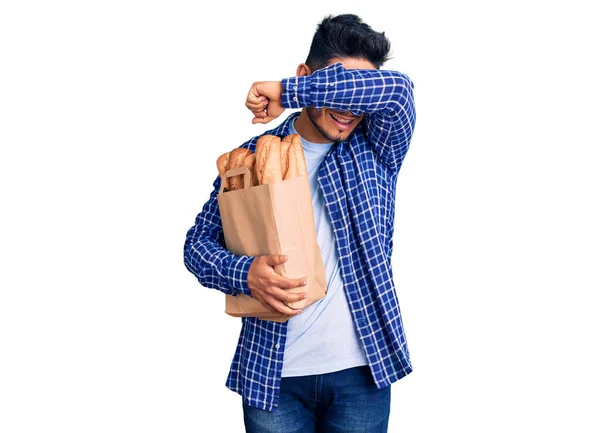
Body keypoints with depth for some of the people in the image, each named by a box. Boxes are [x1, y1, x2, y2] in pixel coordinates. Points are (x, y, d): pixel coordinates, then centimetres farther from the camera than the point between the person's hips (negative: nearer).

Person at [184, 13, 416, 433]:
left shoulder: (377, 148, -1)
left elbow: (396, 90, -21)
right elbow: (199, 243, 3)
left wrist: (286, 91, -19)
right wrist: (244, 273, -19)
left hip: (362, 370, 0)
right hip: (272, 372, 0)